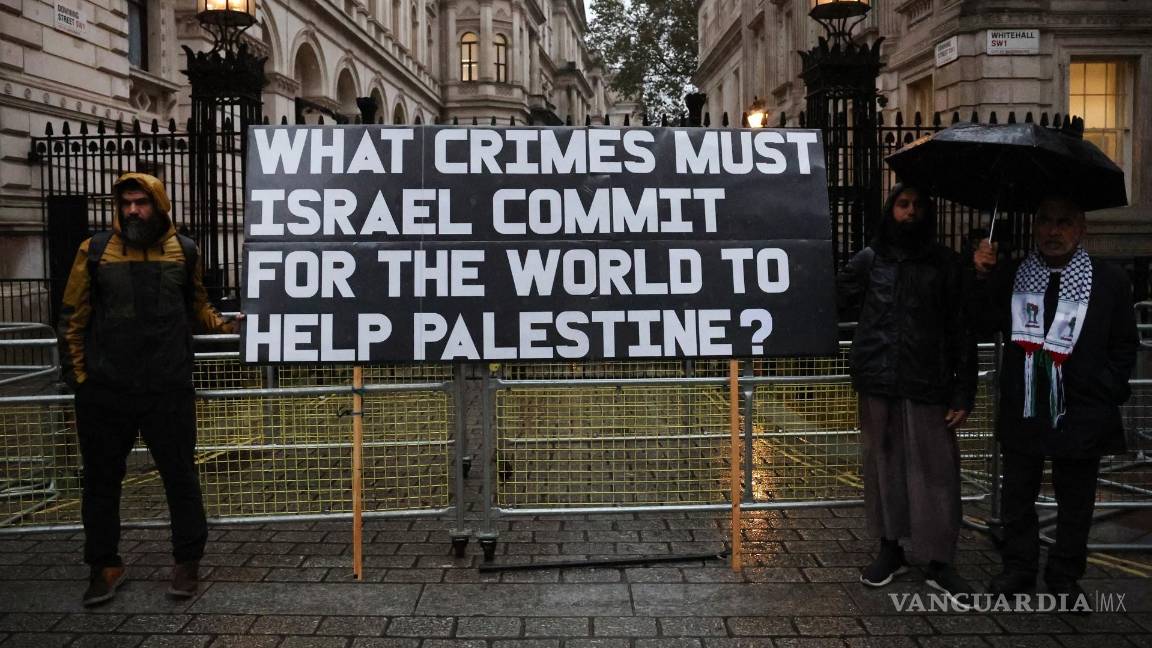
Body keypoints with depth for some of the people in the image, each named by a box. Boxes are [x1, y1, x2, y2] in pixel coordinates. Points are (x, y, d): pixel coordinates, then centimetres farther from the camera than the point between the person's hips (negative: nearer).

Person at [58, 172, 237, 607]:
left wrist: (221, 324, 0)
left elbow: (196, 304, 18)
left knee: (180, 476, 5)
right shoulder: (95, 251, 2)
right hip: (105, 392, 0)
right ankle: (104, 566, 27)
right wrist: (76, 374, 0)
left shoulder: (183, 250, 5)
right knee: (101, 480, 10)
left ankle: (187, 563, 21)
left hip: (168, 390, 0)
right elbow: (73, 317, 5)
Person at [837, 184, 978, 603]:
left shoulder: (945, 264, 4)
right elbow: (835, 304, 5)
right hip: (877, 385, 2)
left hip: (928, 388, -1)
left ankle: (940, 564, 12)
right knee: (882, 466, 10)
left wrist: (964, 394, -2)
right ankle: (889, 549, 25)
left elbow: (962, 332, 3)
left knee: (935, 472, 0)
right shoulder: (868, 260, 8)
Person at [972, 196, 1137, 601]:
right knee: (1018, 494, 10)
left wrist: (1107, 392, -5)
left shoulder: (1109, 282, 0)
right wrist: (983, 279, -16)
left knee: (1075, 500, 10)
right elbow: (986, 325, -4)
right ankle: (1018, 568, 25)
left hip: (1081, 414, -1)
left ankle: (1065, 576, 24)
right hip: (1023, 410, 1)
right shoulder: (1011, 276, 4)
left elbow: (1125, 345, 5)